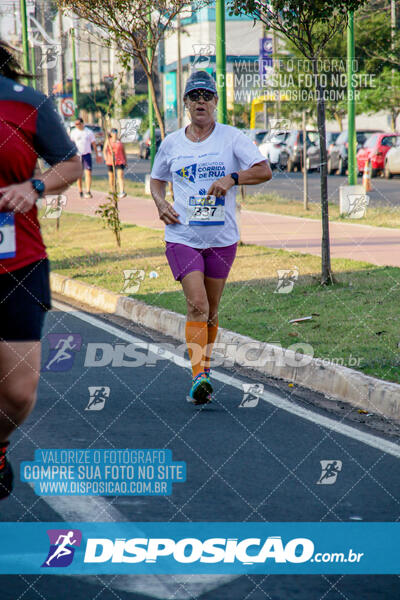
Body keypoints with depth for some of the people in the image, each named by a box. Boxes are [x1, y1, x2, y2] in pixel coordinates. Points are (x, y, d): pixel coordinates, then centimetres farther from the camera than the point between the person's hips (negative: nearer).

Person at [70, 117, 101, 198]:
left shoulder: (89, 132, 6)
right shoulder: (74, 132, 5)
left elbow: (94, 144, 12)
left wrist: (97, 155, 13)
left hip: (87, 154, 0)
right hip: (77, 155, 0)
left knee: (88, 173, -11)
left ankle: (88, 192, -14)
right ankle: (80, 192, 11)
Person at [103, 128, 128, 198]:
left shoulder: (120, 142, 10)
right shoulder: (108, 141, 5)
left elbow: (123, 152, 17)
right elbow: (105, 150, -8)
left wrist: (126, 161, 16)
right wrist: (105, 156, -27)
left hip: (120, 161, 0)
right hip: (110, 161, 0)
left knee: (120, 176, -14)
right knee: (111, 176, 10)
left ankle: (122, 192, -26)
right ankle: (112, 191, 26)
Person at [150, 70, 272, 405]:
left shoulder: (232, 138, 0)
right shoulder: (171, 144, 6)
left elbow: (264, 171, -9)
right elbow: (157, 180, 21)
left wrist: (231, 178, -24)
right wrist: (161, 204, 1)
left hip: (222, 238, 0)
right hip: (182, 236, 0)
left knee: (211, 311, 9)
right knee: (197, 305, -16)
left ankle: (203, 368, 29)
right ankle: (199, 377, -19)